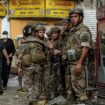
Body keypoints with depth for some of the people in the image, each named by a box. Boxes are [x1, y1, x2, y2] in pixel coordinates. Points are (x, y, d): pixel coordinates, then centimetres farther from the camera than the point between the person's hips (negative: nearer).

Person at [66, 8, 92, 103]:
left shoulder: (83, 30, -11)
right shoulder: (72, 31, 17)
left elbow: (85, 48, -19)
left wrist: (79, 63, -25)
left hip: (78, 63, -9)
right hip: (72, 62, 9)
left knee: (78, 86, -8)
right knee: (74, 86, 14)